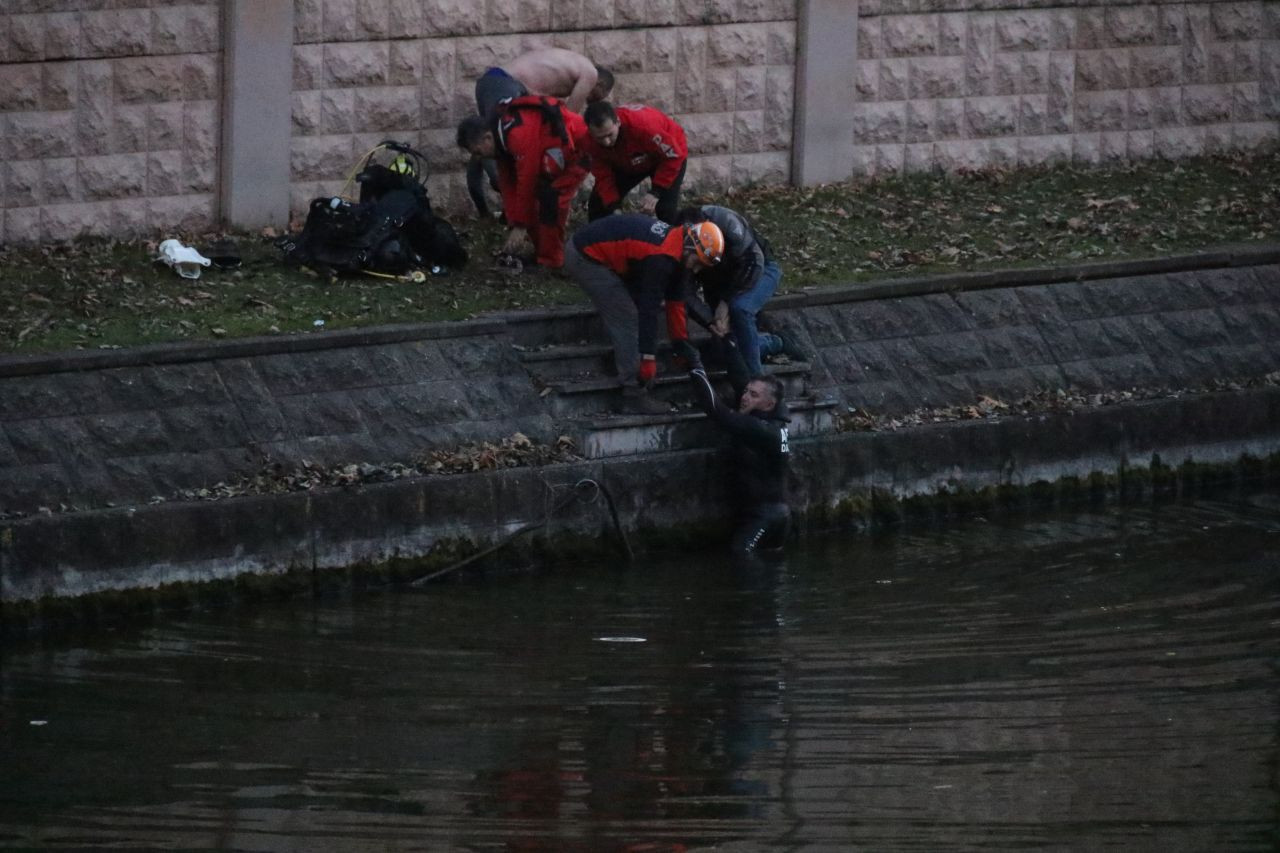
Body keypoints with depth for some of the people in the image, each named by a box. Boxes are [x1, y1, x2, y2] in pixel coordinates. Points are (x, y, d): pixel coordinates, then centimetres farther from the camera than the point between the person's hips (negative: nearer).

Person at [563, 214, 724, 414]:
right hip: (584, 258, -10)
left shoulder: (673, 240, 4)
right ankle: (634, 396, -6)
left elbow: (675, 300, 14)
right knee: (627, 320, -8)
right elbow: (649, 309, -22)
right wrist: (648, 358, -17)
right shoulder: (661, 259, -26)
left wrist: (682, 345, 18)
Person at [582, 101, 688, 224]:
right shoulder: (592, 143, -28)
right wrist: (611, 204, -29)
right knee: (598, 204, -2)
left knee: (666, 209, -22)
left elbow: (673, 156, -34)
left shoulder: (642, 125, -45)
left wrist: (656, 192, -35)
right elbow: (603, 176, -16)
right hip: (627, 163, 5)